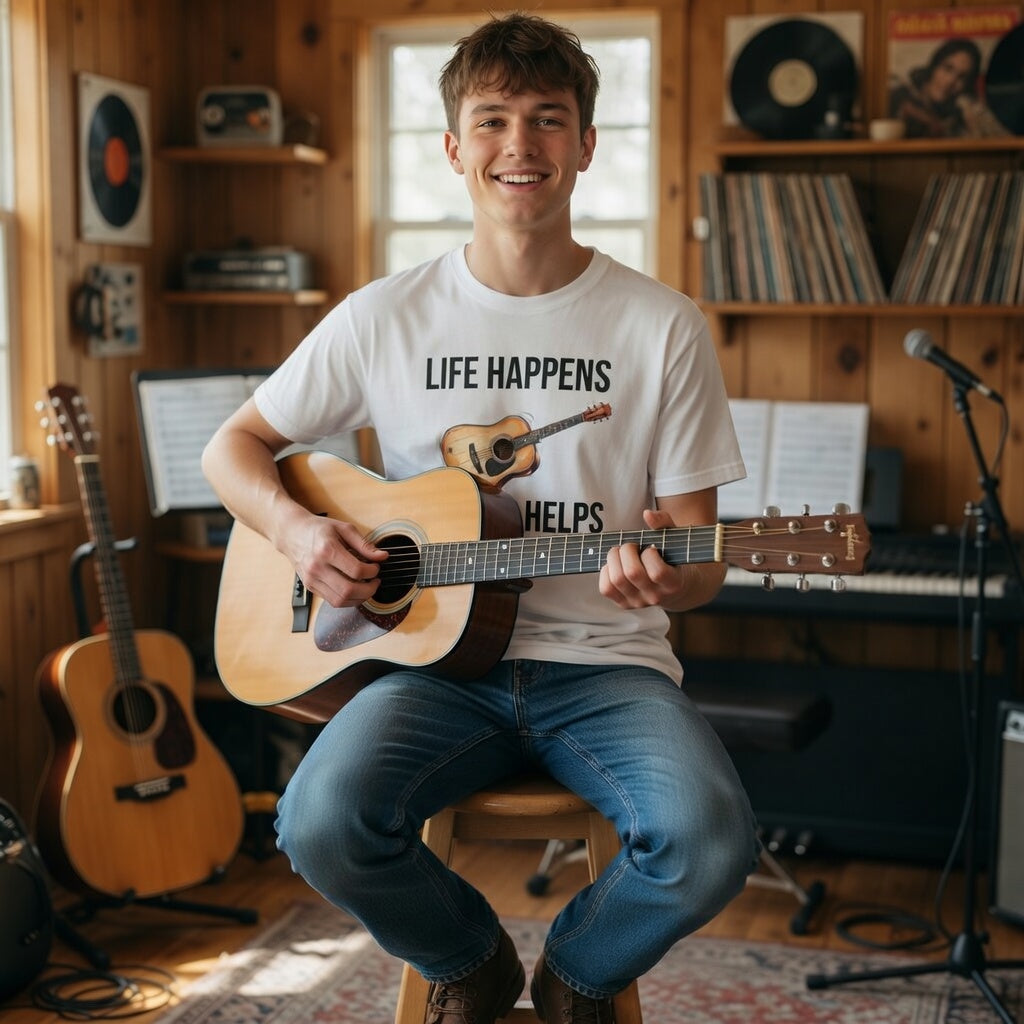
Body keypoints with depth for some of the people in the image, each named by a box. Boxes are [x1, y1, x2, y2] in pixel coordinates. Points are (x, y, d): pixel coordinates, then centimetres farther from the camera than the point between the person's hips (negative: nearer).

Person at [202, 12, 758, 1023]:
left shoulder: (662, 325, 1)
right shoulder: (388, 316, 3)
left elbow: (702, 559, 3)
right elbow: (231, 446, 12)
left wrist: (665, 576, -21)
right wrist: (296, 530, -8)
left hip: (602, 663, 0)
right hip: (439, 657, 1)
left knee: (710, 841, -28)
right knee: (322, 822, -28)